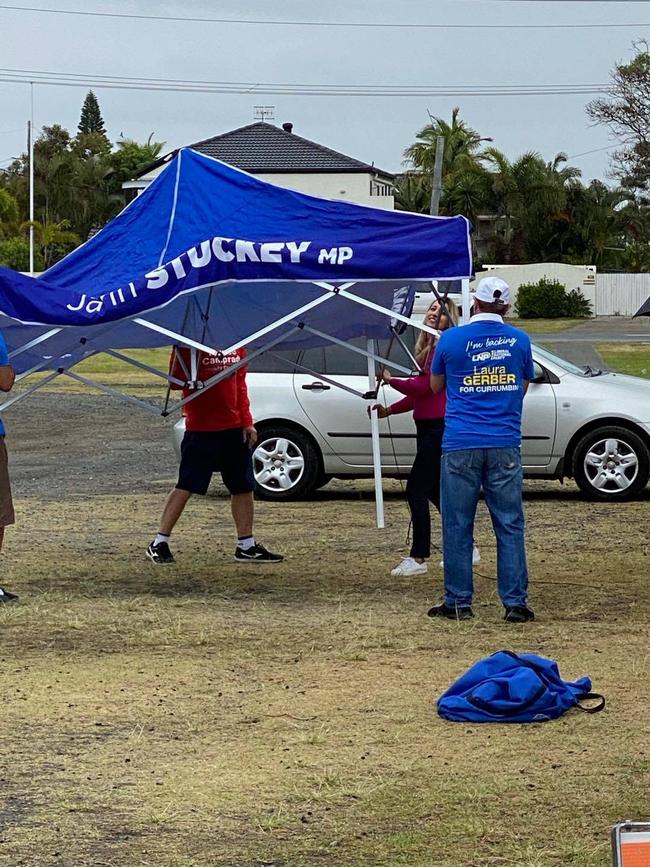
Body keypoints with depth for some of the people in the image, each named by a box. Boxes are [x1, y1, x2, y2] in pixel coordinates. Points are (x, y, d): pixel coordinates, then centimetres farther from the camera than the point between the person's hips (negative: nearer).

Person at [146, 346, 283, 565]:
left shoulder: (237, 344, 8)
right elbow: (174, 381, -13)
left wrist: (247, 422, 8)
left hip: (235, 429, 6)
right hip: (200, 429, -6)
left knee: (244, 487, 8)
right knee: (186, 486, -4)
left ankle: (246, 546, 18)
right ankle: (159, 544, 5)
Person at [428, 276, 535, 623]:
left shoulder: (451, 339, -2)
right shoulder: (519, 341, 4)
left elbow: (435, 386, 13)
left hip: (460, 446, -1)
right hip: (505, 445, 1)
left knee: (457, 526, 5)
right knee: (510, 525, 4)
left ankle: (458, 602, 7)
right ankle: (515, 603, 2)